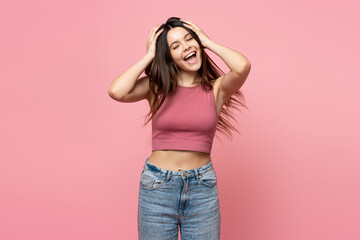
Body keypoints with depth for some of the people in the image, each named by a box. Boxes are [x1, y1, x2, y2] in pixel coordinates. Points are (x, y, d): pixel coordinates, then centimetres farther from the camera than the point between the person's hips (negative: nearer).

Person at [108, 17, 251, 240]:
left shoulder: (216, 89, -1)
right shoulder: (156, 87, -1)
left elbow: (243, 66, -21)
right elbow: (117, 91, -18)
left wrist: (208, 42, -6)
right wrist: (149, 56, -7)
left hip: (202, 188, 0)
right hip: (157, 187, 0)